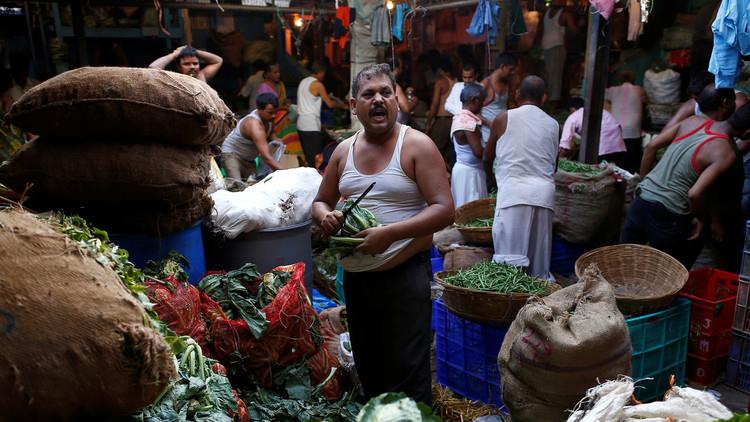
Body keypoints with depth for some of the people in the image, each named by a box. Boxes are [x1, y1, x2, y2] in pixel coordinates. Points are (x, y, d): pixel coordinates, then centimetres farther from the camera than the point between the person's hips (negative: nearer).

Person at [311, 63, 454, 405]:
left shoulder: (417, 146, -8)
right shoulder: (344, 150, 7)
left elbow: (444, 209, -15)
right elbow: (320, 202, 17)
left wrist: (390, 233, -25)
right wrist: (326, 217, -7)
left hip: (404, 274, -5)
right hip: (355, 276, 6)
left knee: (407, 375, 0)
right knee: (367, 367, 20)